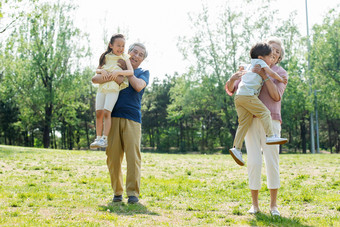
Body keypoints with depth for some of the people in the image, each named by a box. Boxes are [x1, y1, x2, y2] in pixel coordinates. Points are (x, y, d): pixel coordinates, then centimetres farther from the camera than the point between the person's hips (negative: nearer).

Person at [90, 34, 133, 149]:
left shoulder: (124, 58, 5)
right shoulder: (106, 57, 15)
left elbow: (131, 71, -9)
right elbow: (97, 69, 19)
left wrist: (117, 72, -21)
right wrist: (101, 70, -4)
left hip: (114, 89, -4)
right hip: (102, 87, 4)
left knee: (106, 112, -15)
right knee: (98, 113, -1)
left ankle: (105, 138, -13)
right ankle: (98, 138, 7)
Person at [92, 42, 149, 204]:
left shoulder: (144, 73, 18)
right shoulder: (116, 68, 22)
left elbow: (138, 86, -4)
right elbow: (95, 79, 8)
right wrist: (111, 77, -9)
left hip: (132, 119, -1)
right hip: (113, 117, 1)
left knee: (133, 155, -11)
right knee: (113, 156, -2)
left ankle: (133, 193, -9)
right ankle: (117, 192, 8)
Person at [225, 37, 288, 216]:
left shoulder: (281, 73, 9)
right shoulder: (251, 70, 17)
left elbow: (276, 96, -9)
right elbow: (230, 89, 10)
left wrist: (264, 75, -18)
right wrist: (233, 78, -14)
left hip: (270, 121, -2)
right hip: (251, 121, 2)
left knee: (272, 162, -7)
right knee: (253, 162, -4)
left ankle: (273, 205, 3)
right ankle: (255, 204, 5)